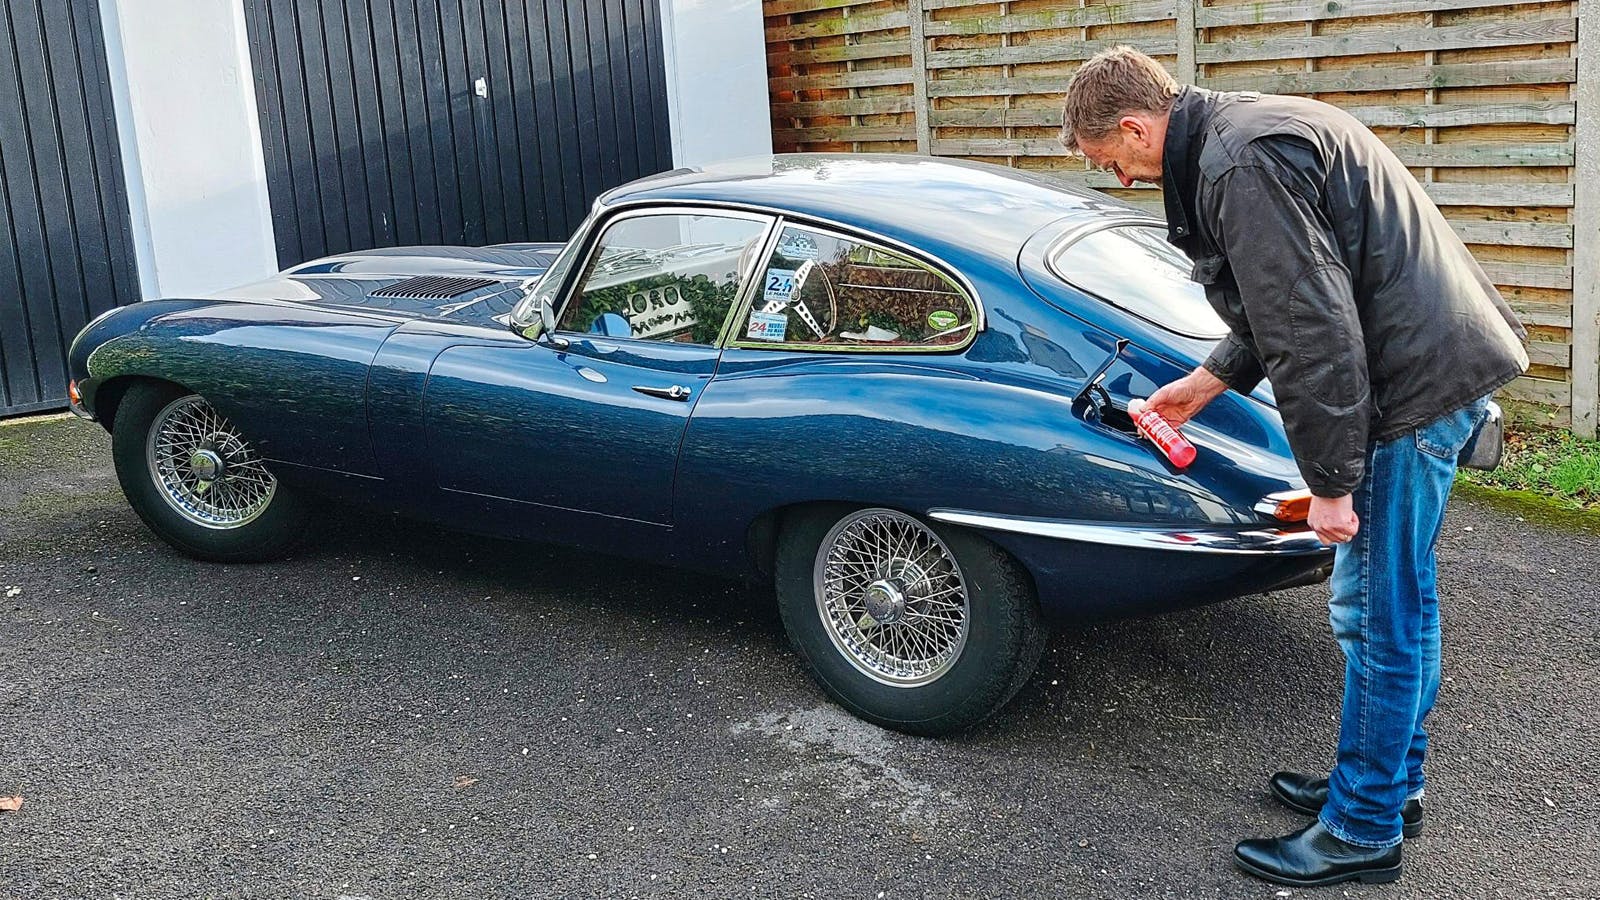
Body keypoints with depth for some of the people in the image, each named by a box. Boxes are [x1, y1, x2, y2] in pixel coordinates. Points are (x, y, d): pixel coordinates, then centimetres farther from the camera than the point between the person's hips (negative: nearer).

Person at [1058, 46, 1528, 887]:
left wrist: (1329, 483, -18)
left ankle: (1362, 831, 13)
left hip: (1414, 382, -11)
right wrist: (1208, 380, 24)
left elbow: (1314, 332, -24)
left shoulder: (1242, 166, -21)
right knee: (1390, 601, 19)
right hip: (1436, 362, 11)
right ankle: (1386, 781, 34)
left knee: (1377, 612, 0)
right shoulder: (1241, 130, 14)